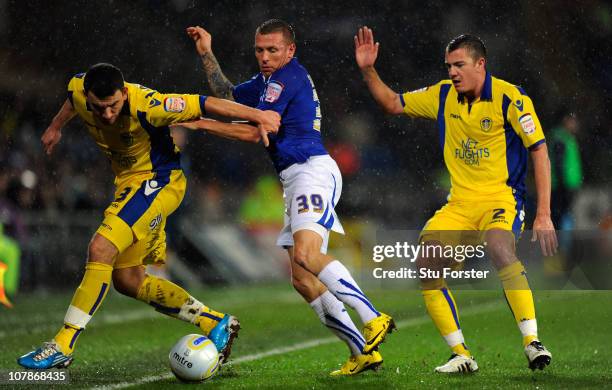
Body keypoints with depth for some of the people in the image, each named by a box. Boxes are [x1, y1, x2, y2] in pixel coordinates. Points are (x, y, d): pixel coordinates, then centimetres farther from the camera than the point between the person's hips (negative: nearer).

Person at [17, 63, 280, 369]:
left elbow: (203, 104, -24)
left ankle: (62, 346, -21)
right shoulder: (79, 90, -13)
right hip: (129, 182, 8)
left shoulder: (146, 106, -31)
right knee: (127, 280, 8)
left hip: (158, 181, -8)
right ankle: (217, 324, 16)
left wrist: (257, 117, -19)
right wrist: (56, 126, 29)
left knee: (101, 249, -25)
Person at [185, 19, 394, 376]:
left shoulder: (287, 78, -7)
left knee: (305, 254, -30)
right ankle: (363, 352, -2)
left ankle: (374, 320, -33)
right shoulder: (271, 80, 22)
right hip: (294, 180, 10)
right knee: (301, 277, 0)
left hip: (313, 171, -10)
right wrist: (207, 53, 26)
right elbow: (228, 96, 34)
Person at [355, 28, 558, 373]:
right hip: (460, 204, 6)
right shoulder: (443, 95, 6)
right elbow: (393, 104, 19)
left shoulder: (509, 97, -11)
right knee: (426, 268, -10)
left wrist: (544, 215, -16)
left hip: (502, 198, -6)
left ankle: (533, 343, -35)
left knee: (499, 248, -37)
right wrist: (368, 70, 2)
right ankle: (462, 356, -1)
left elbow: (540, 152, -11)